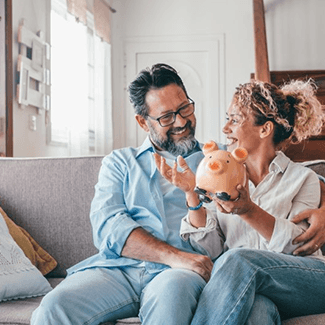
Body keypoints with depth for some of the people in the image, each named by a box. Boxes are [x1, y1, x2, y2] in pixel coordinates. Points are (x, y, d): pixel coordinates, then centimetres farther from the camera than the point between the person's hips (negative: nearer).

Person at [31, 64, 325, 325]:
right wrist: (173, 256, -14)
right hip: (120, 267, 1)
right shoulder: (120, 163, 22)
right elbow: (107, 225, 2)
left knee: (171, 290, -38)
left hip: (186, 273, -1)